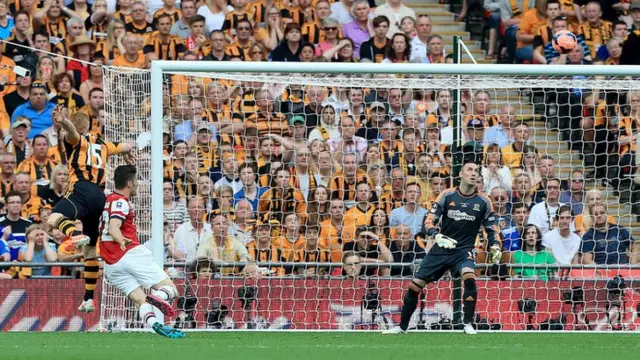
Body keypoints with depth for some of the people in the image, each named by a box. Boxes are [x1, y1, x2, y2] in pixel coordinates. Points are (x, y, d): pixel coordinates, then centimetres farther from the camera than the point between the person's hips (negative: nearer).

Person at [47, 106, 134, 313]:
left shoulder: (77, 141, 9)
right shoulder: (102, 144, 27)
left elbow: (71, 130, -15)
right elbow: (126, 147, 41)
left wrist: (62, 122, -37)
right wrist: (127, 156, 64)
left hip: (83, 190, -7)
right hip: (100, 197, 7)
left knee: (54, 219, -32)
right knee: (90, 250, 18)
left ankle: (76, 234, -63)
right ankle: (89, 299, 21)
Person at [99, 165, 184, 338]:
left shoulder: (108, 200, 20)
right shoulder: (120, 202, -6)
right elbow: (113, 228, -23)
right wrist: (123, 241, -41)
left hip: (111, 264, 8)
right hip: (131, 253, -8)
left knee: (140, 300, -2)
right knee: (170, 289, -7)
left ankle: (153, 323, -30)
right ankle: (159, 296, -39)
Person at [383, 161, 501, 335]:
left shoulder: (483, 202, 0)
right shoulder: (447, 195, -3)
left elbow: (491, 228, 9)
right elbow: (429, 222, -3)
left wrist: (495, 247, -9)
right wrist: (438, 237, -22)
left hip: (464, 250, -1)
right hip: (441, 249, 1)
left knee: (469, 277, -32)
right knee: (415, 285, -2)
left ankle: (468, 324, -18)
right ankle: (402, 326, 17)